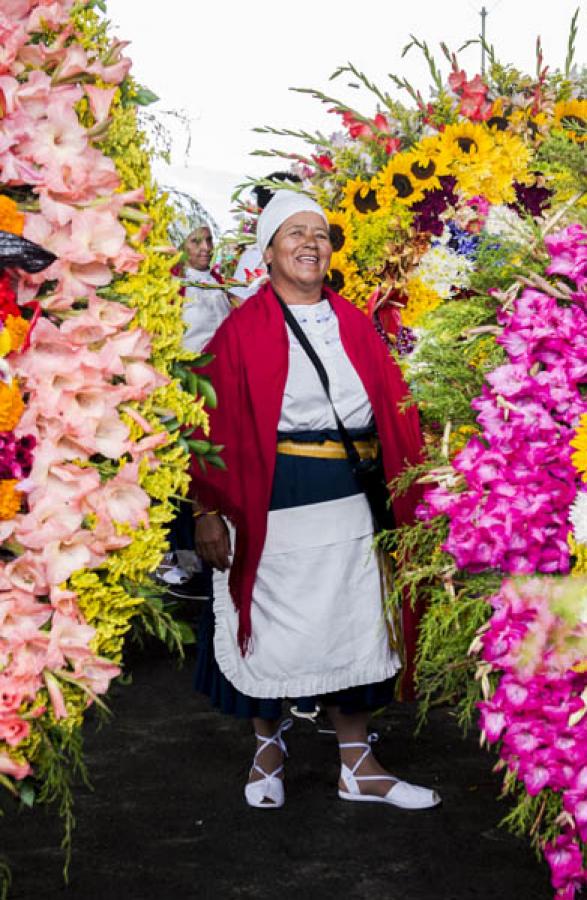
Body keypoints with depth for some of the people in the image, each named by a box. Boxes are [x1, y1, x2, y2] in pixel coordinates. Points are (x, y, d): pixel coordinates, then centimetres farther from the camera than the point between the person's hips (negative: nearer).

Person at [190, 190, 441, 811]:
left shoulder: (354, 323, 10)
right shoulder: (242, 330, -2)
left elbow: (395, 409, 7)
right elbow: (216, 426, -6)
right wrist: (207, 513, -11)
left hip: (348, 502, 4)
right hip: (270, 502, -4)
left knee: (350, 629, 10)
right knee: (272, 631, 7)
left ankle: (357, 767, 23)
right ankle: (268, 748, 31)